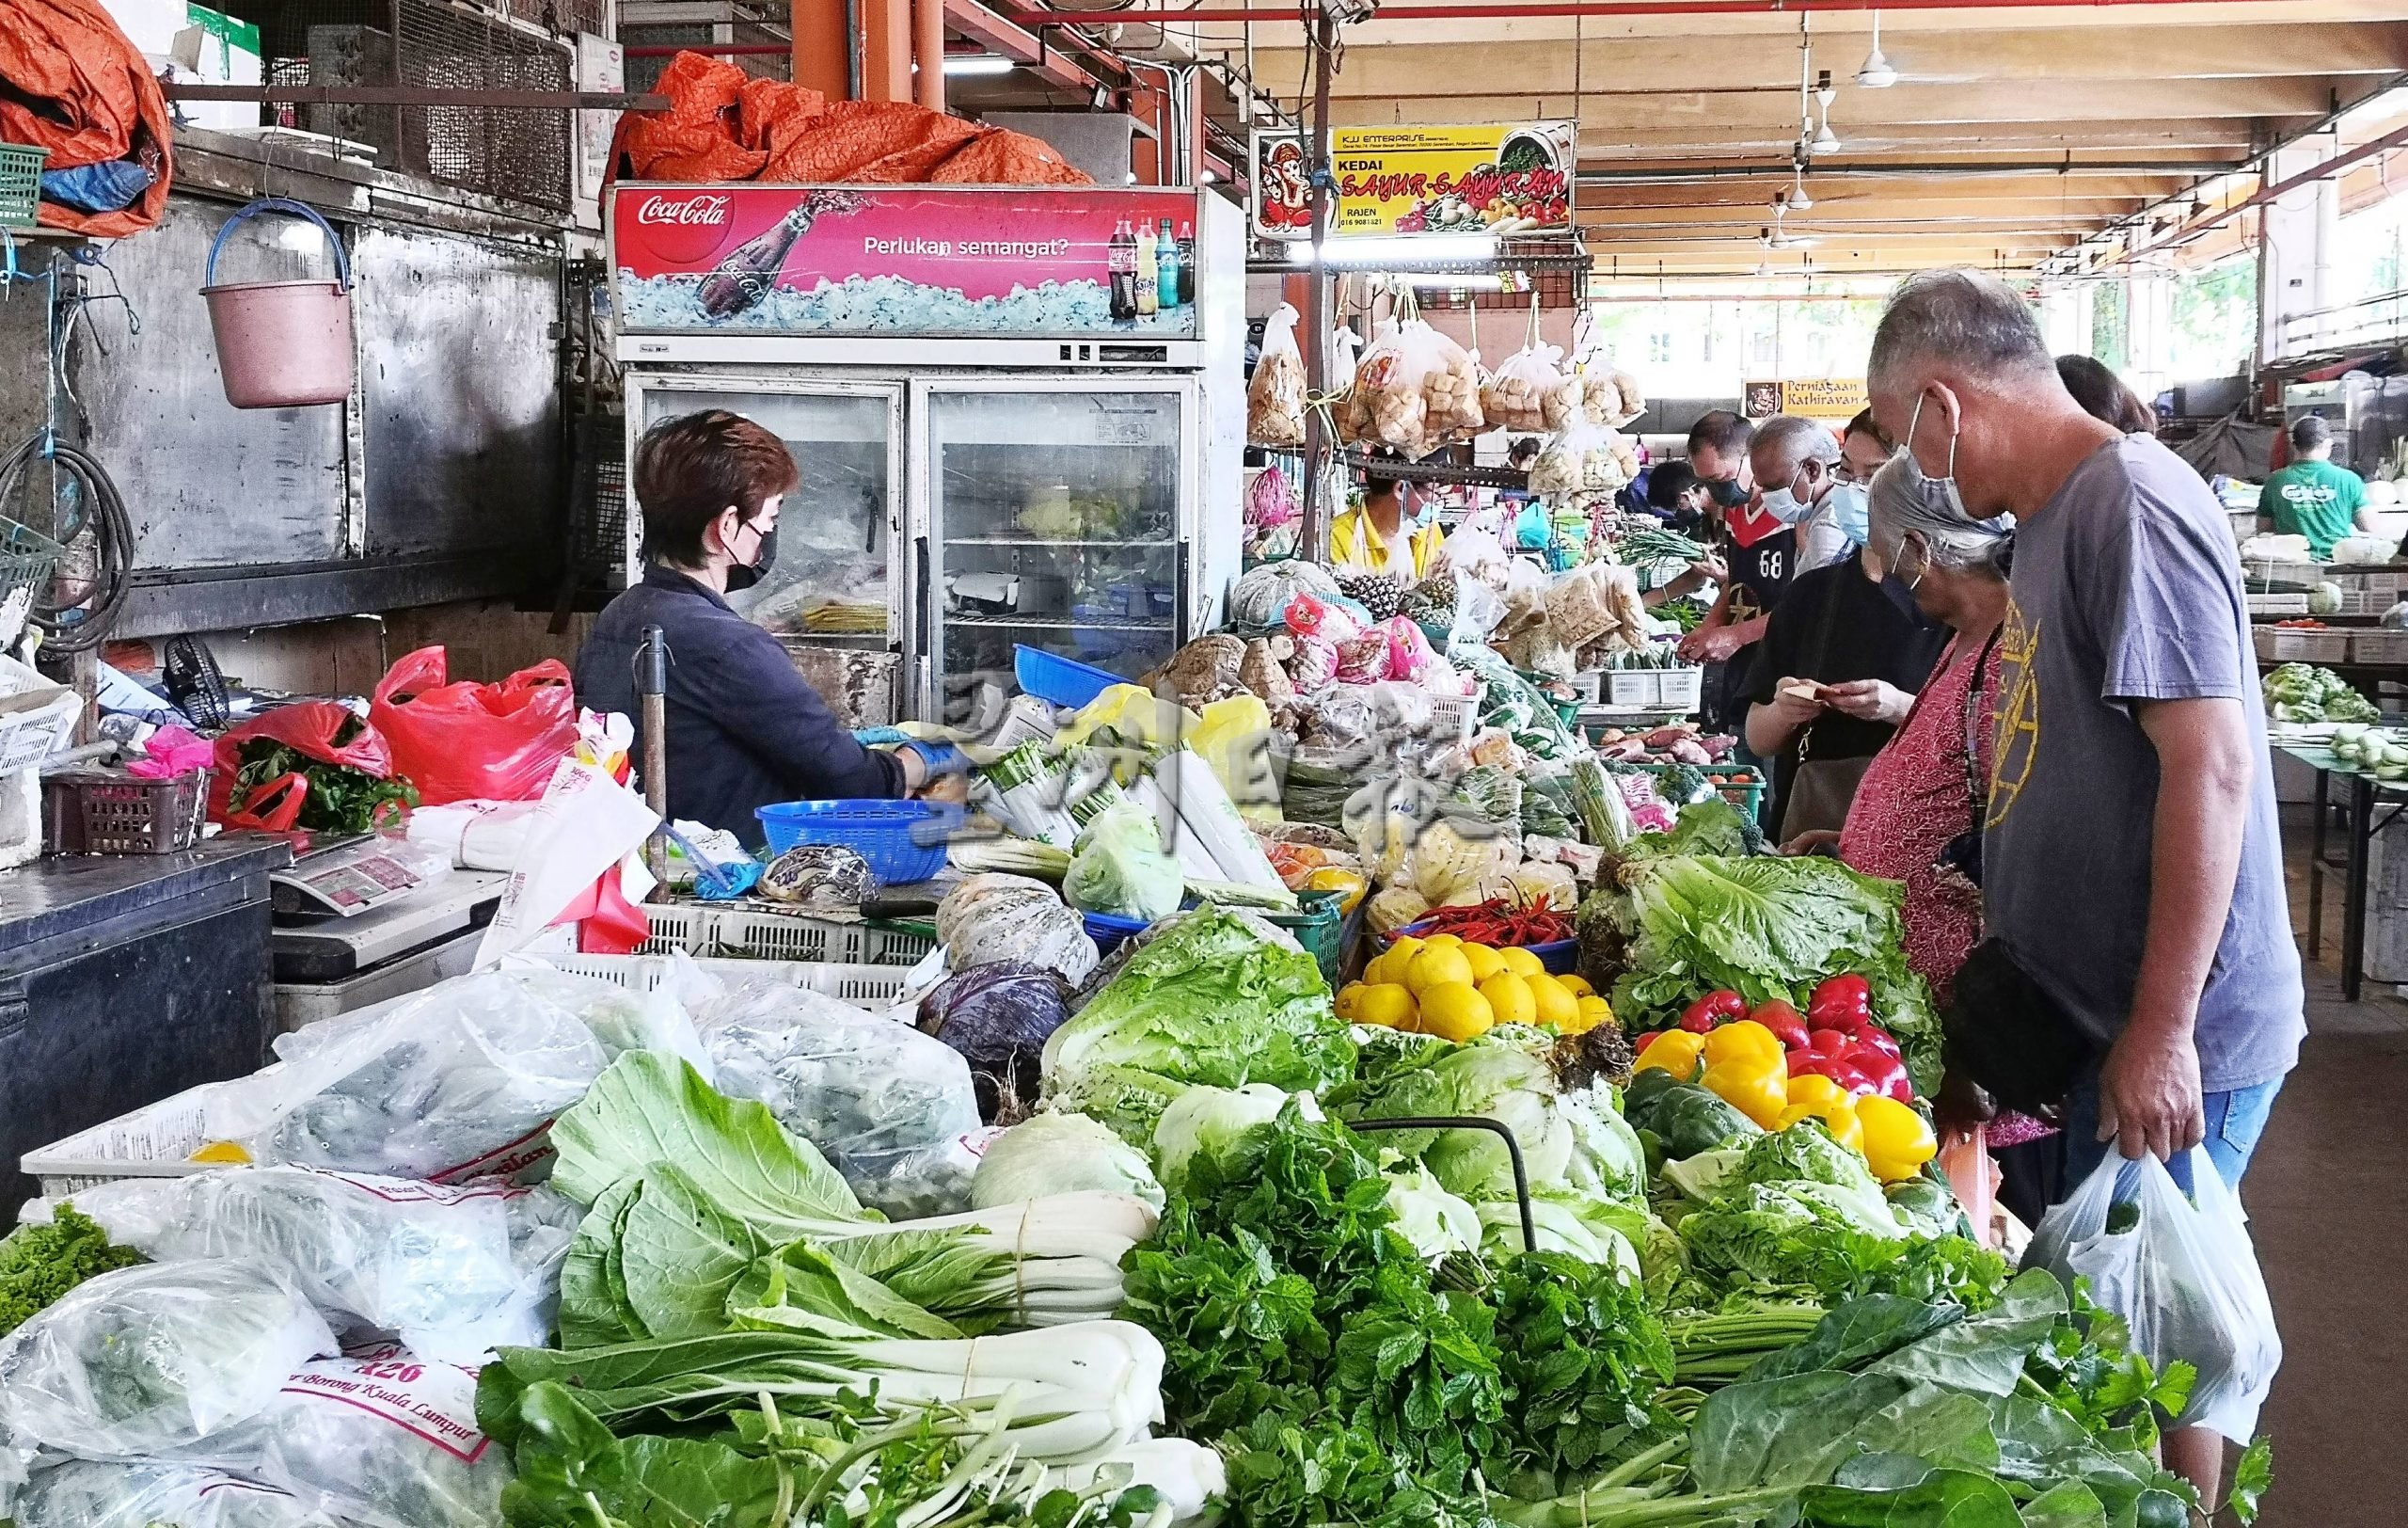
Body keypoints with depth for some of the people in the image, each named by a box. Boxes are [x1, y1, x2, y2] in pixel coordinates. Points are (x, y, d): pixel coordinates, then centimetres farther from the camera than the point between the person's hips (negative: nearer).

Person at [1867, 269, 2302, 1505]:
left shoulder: (2130, 500, -18)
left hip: (2170, 1035, -9)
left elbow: (2210, 763, -24)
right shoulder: (2056, 514, 12)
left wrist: (2162, 1033, -24)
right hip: (2089, 1011, 9)